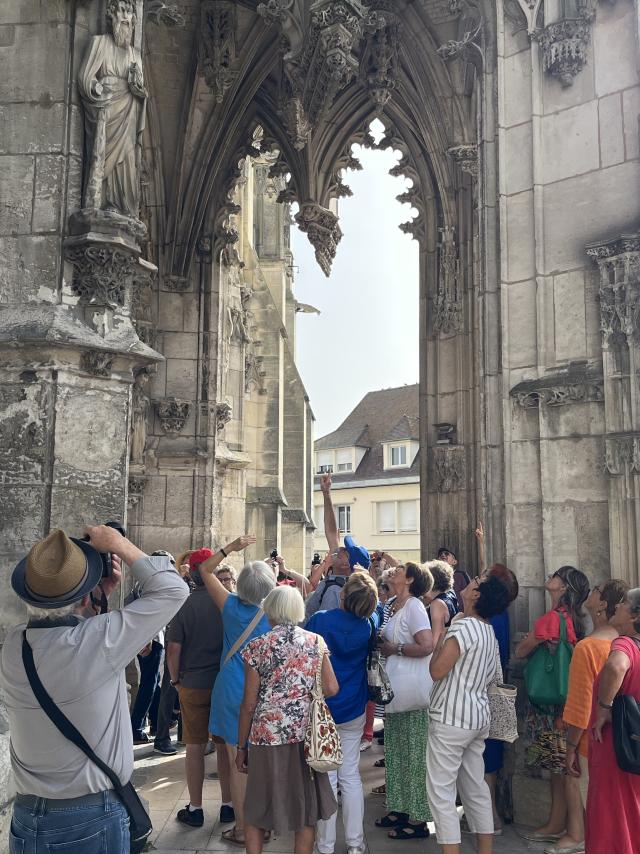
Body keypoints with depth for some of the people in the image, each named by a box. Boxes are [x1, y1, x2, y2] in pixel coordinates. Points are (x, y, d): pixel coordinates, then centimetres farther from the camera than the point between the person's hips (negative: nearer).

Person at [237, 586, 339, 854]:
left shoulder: (257, 647, -6)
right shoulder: (316, 642, 1)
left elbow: (249, 704, -5)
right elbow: (332, 689, -2)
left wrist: (241, 747, 5)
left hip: (267, 736, -2)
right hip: (306, 734, 2)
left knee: (256, 811, 15)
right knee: (306, 811, 14)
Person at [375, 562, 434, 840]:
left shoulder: (413, 607, -17)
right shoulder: (393, 606, 8)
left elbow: (427, 645, -29)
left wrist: (395, 648, -21)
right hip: (393, 690, 9)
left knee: (413, 753, 1)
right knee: (395, 751, 17)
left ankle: (418, 819, 11)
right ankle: (401, 808, 30)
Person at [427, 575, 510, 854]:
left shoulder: (463, 626, -17)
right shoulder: (490, 633, 11)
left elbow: (437, 671, -17)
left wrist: (440, 640, -4)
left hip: (452, 719, -9)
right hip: (478, 716, 9)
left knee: (441, 791, -3)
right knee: (476, 789, 15)